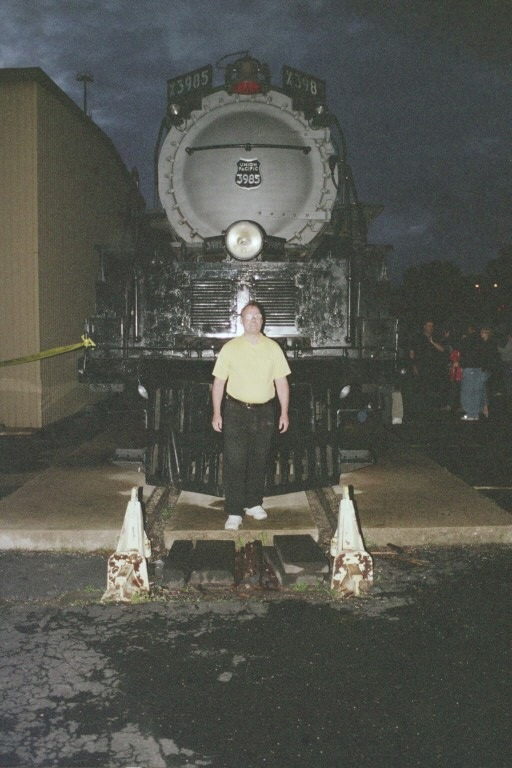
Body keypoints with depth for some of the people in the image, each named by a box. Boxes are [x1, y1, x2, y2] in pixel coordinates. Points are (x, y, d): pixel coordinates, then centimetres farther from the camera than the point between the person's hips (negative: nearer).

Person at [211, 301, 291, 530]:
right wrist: (217, 413, -3)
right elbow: (219, 382, 1)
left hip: (264, 411, 2)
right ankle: (234, 513, -2)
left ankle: (254, 503, 27)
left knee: (259, 461, 11)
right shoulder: (230, 348, -1)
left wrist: (284, 412, 1)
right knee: (234, 462, -6)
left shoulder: (273, 348, 4)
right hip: (236, 411, -2)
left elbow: (281, 382, 6)